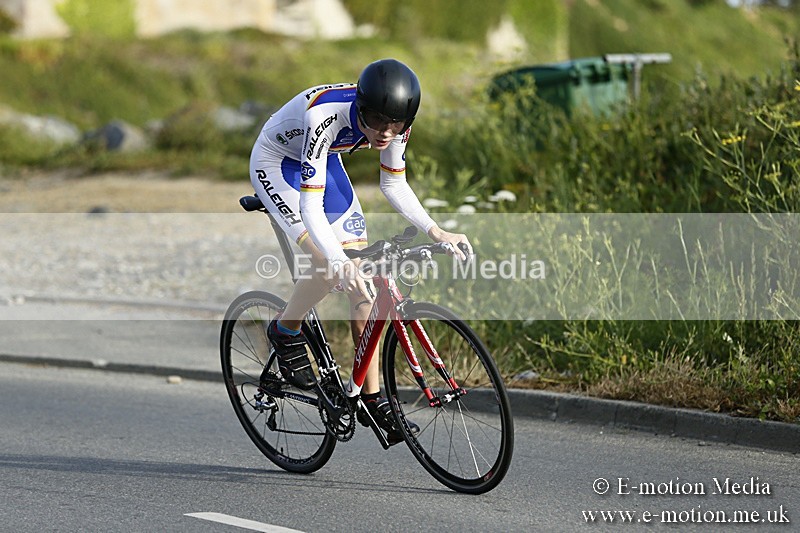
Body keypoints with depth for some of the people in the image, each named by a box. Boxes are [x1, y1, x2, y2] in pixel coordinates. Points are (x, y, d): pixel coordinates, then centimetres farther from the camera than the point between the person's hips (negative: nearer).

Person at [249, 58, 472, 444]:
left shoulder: (395, 122, -22)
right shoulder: (326, 116, -40)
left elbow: (394, 184, -6)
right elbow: (311, 205, -42)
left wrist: (435, 231, -19)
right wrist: (337, 260, -57)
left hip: (324, 163, 6)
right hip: (276, 164, -6)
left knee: (361, 274, -4)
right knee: (330, 266, -26)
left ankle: (372, 397, 3)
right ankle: (285, 333, 3)